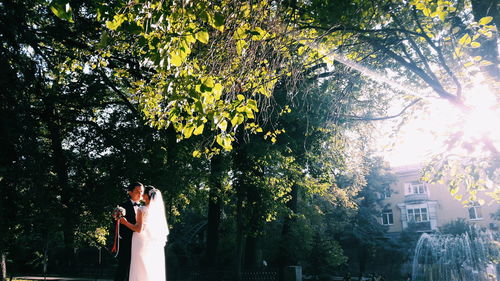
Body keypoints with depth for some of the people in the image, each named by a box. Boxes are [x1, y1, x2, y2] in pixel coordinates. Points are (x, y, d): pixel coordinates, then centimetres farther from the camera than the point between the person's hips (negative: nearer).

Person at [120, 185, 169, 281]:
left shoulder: (142, 210, -9)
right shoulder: (158, 209, 7)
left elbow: (139, 229, -15)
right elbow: (163, 230, 8)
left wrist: (125, 222, -4)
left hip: (143, 244, -6)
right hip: (155, 246, 6)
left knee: (142, 272, -1)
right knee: (154, 272, 9)